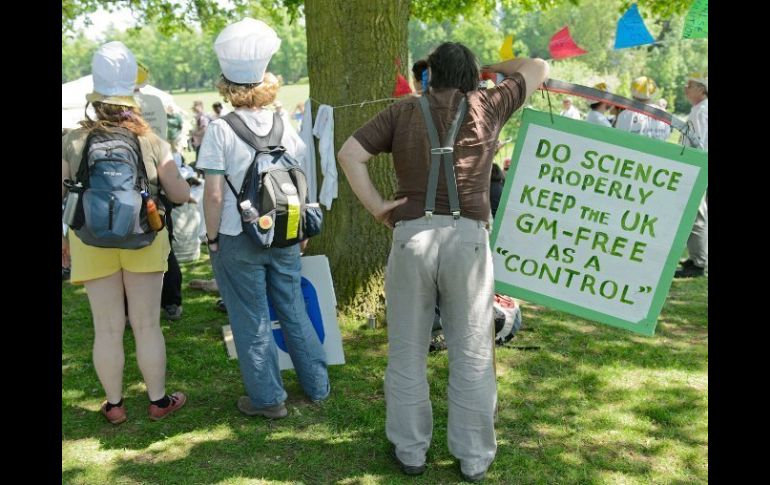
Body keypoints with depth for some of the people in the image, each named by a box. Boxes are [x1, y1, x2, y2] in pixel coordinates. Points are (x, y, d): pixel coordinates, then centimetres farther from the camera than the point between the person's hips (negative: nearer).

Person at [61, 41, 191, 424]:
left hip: (92, 242, 1)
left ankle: (114, 405, 21)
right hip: (143, 241, 0)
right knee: (147, 325, 10)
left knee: (107, 328, 9)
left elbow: (61, 194, -1)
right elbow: (180, 194, -4)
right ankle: (158, 400, 20)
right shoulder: (152, 142, -4)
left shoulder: (73, 143, -2)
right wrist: (182, 180, 18)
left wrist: (64, 236, 14)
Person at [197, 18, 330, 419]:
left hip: (238, 239, -4)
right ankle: (317, 385, 27)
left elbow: (214, 194, -15)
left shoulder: (221, 129, -11)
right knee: (294, 311, 17)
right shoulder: (282, 123, 2)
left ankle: (267, 398, 18)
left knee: (252, 321, 8)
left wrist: (212, 238, -4)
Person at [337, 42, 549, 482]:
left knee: (408, 351, 13)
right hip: (468, 236, 0)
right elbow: (538, 70, 21)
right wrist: (494, 69, 35)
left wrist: (376, 206, 3)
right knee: (472, 354, 10)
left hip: (412, 235, 1)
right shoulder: (486, 106, 6)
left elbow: (350, 154, 0)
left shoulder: (403, 112, 7)